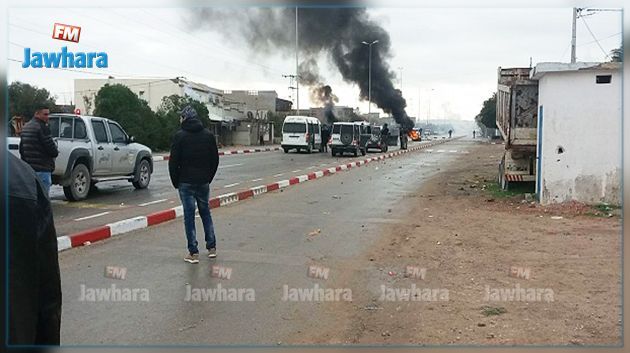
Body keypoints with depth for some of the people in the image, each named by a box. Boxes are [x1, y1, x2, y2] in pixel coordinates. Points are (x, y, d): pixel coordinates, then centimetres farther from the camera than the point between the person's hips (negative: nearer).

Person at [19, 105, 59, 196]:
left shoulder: (25, 127, 17)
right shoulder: (42, 127, -14)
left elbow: (21, 148, 22)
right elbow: (50, 146, -18)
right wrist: (55, 152, 3)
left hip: (27, 167, 10)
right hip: (42, 169, -9)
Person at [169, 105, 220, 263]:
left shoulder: (179, 136, -7)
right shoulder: (208, 135, 4)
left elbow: (173, 162, -7)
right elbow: (215, 160, 7)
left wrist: (175, 182, 4)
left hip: (186, 183, -3)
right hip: (204, 182, 4)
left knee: (189, 216, 1)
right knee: (206, 213, 17)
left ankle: (193, 253, 2)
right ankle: (211, 247, 18)